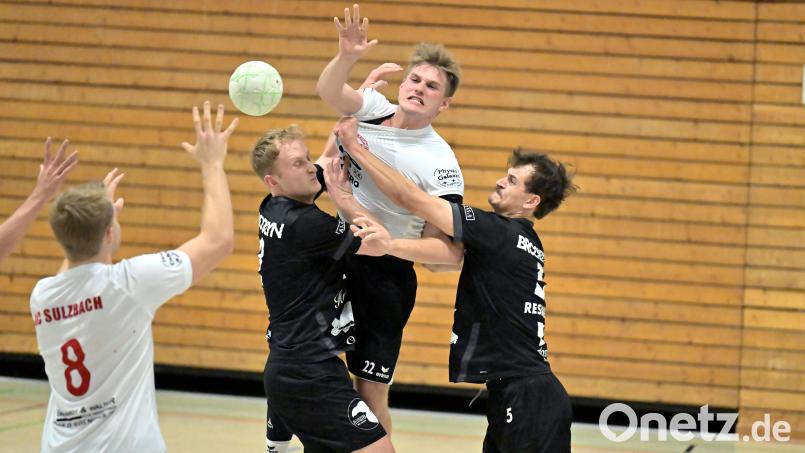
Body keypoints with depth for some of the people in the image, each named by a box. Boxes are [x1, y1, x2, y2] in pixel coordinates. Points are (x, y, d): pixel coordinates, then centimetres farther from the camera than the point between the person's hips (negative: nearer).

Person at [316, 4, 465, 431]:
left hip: (384, 276, -5)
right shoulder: (373, 109, -3)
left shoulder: (441, 164, -17)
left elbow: (441, 249, -17)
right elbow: (328, 90, -22)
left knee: (371, 397, -3)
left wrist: (390, 242, -34)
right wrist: (347, 56, -42)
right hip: (339, 254, 5)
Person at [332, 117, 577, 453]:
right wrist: (389, 244, -13)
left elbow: (411, 198, -9)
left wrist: (354, 147, -2)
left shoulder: (501, 233, -12)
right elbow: (452, 252, 1)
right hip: (516, 391, 9)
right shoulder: (521, 240, 14)